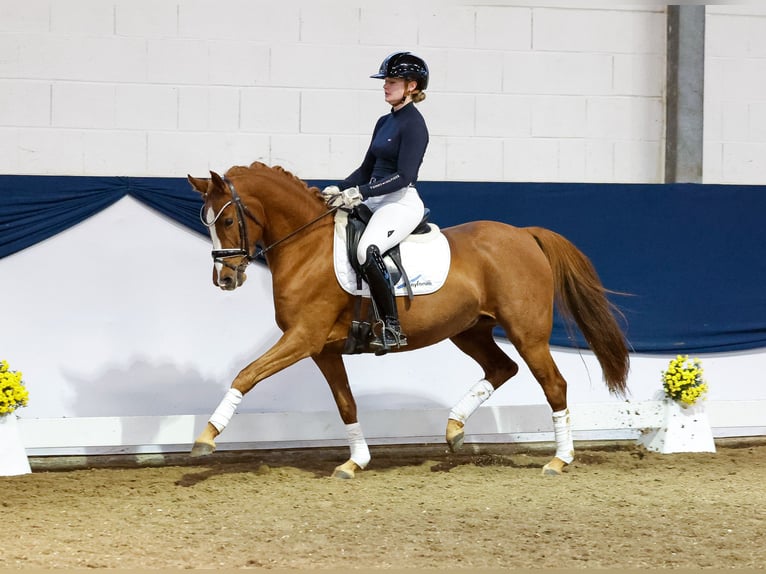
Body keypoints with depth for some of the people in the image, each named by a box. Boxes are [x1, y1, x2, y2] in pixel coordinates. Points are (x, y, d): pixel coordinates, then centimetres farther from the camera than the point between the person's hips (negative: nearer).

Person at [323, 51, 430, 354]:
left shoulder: (413, 124, -11)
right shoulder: (385, 122, 16)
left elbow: (403, 176, -19)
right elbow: (367, 169, 20)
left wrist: (360, 193, -23)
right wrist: (339, 190, 4)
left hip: (402, 202, -10)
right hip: (376, 202, 10)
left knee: (367, 250, -35)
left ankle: (392, 328, -28)